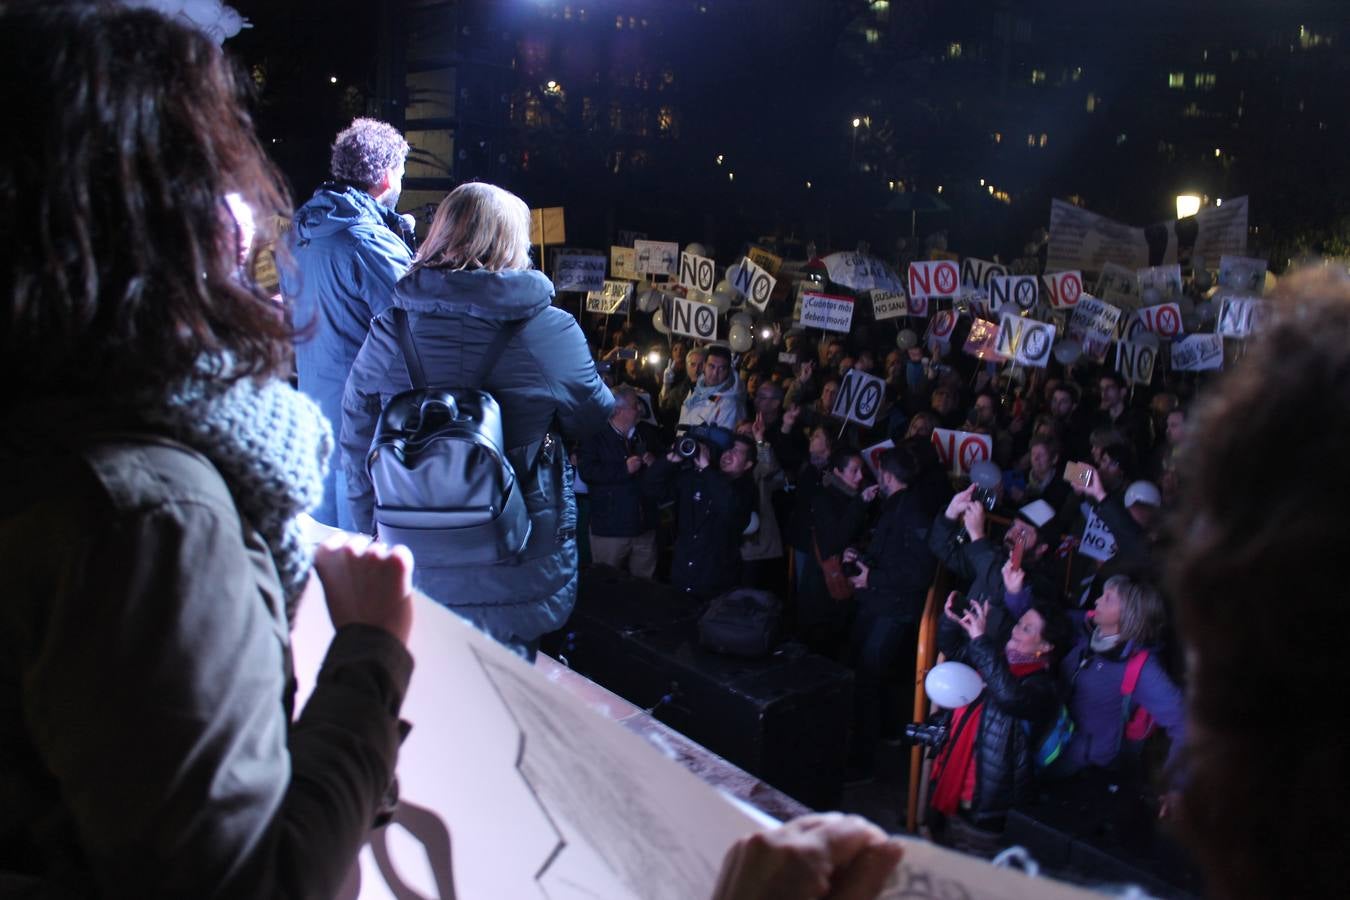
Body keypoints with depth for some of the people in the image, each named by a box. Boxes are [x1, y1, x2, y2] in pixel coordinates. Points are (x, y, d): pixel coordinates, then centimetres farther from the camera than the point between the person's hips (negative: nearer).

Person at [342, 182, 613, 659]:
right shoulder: (551, 329, -13)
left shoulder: (388, 330, -5)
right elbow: (592, 417, 4)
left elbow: (358, 448, 2)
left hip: (413, 566, 2)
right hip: (514, 573, -2)